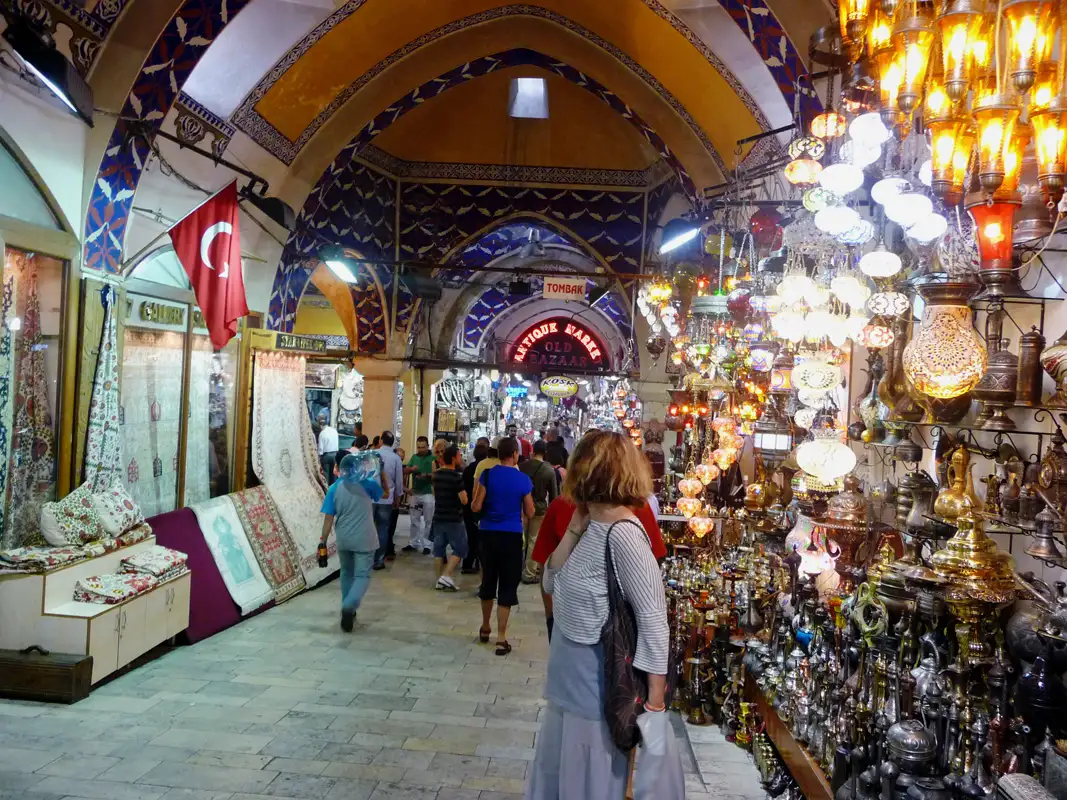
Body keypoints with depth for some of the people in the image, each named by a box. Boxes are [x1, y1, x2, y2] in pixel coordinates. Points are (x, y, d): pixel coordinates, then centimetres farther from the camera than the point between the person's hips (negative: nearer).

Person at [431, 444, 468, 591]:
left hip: (438, 517, 7)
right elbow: (464, 500, -17)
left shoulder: (437, 474, 6)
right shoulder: (457, 476, -17)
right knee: (460, 548, 2)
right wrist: (464, 494, 3)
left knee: (439, 548, 11)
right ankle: (446, 576, -8)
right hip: (454, 519, -7)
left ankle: (440, 579, 13)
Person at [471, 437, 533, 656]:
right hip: (512, 536, -2)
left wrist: (476, 490, 12)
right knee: (507, 586, 3)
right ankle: (501, 639, 3)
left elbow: (476, 507, -5)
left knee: (488, 581, 18)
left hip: (488, 534, 2)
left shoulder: (487, 475, -4)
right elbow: (529, 513, 1)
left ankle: (485, 629, 34)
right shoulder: (524, 480, -6)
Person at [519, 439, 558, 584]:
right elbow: (553, 493, -4)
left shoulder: (522, 466, -3)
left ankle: (520, 568, 27)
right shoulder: (549, 470, -9)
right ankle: (529, 574, 7)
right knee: (534, 541, 4)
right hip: (539, 508, -3)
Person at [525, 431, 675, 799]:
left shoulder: (621, 533, -23)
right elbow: (552, 584, 8)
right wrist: (575, 527, -3)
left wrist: (654, 698, -19)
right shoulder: (593, 525, 3)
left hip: (597, 680, -8)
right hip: (570, 675, 8)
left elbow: (653, 619, -22)